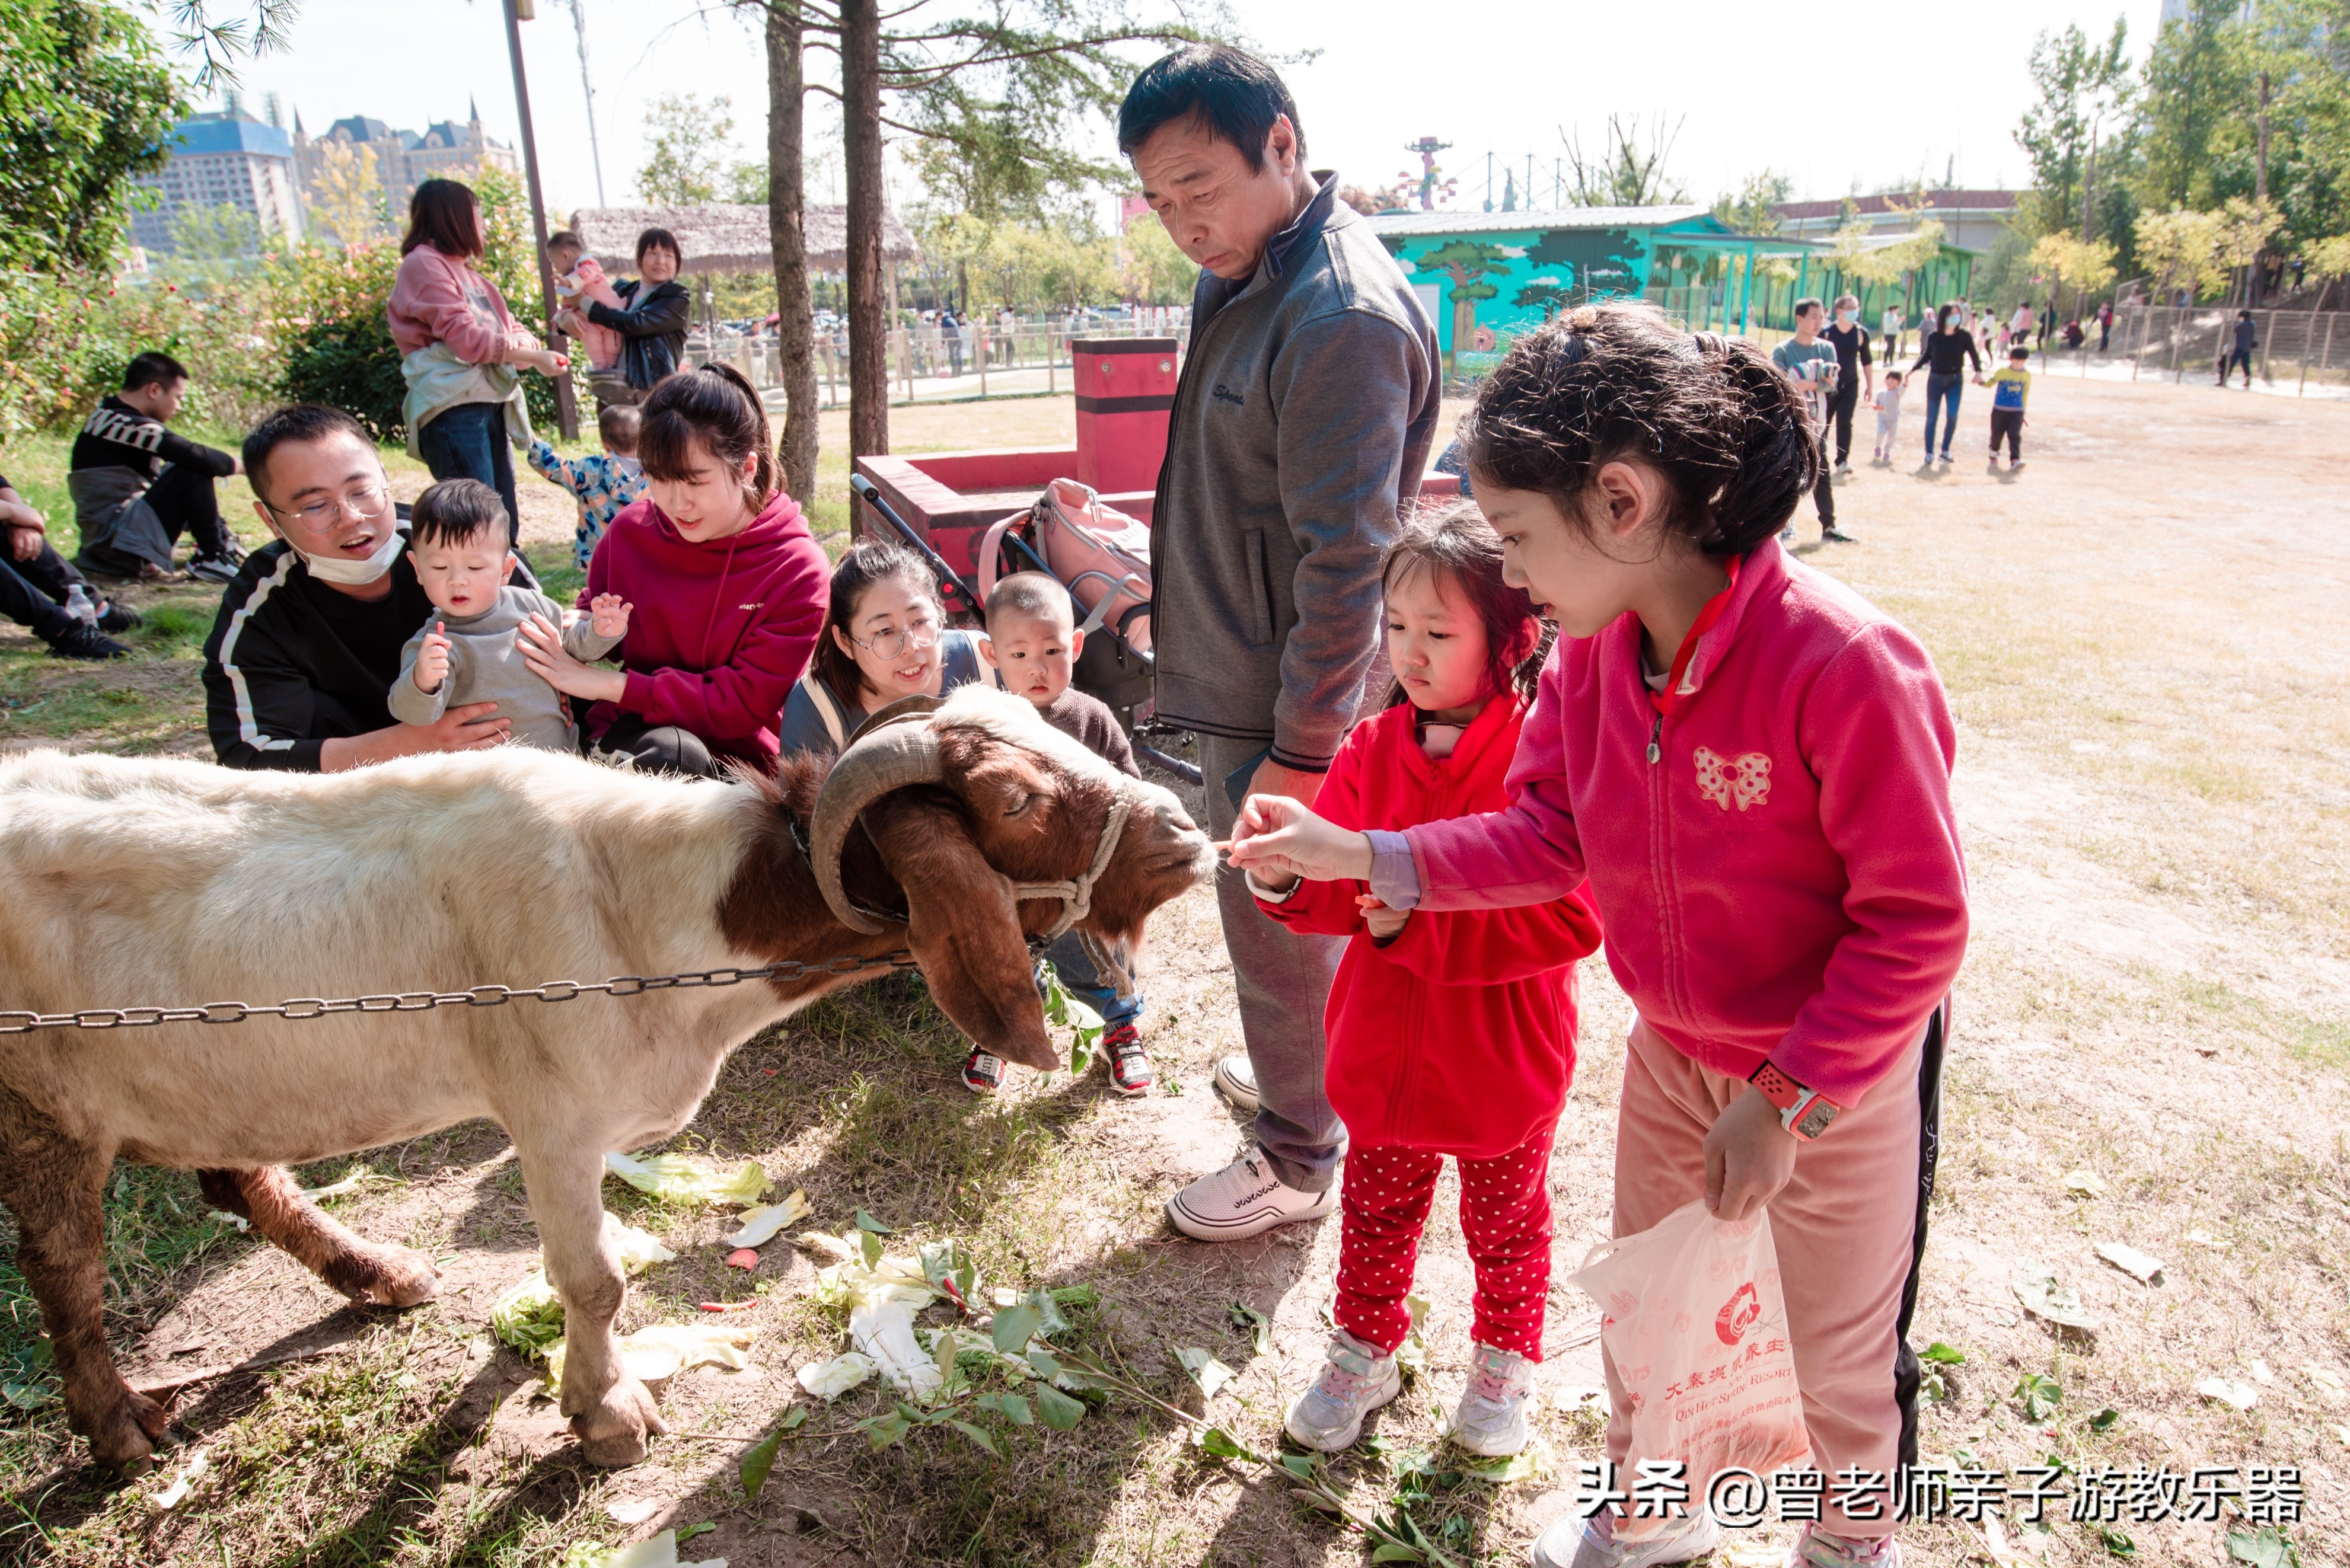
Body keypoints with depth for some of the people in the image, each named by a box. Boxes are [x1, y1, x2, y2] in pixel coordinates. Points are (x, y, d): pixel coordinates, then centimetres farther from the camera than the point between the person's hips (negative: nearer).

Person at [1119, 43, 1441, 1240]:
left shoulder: (1344, 316, -22)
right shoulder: (1244, 280, 10)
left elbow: (1344, 558, -24)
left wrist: (1301, 745, -22)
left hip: (1286, 701, -9)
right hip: (1242, 678, 9)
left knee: (1276, 921, 5)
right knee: (1273, 910, 23)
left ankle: (1298, 1159, 26)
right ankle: (1302, 1073, 45)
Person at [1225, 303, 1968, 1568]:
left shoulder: (1844, 664, -32)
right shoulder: (1592, 648, -11)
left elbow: (1914, 920, -25)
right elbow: (1548, 834, -6)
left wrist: (1787, 1102, -23)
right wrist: (1363, 858, -15)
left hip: (1846, 1064, -5)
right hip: (1674, 1046, 6)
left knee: (1844, 1345, 18)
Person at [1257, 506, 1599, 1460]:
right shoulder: (1374, 750, -5)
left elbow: (1569, 918, -26)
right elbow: (1346, 890, -4)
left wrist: (1422, 923, -30)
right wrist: (1287, 877, -27)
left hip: (1503, 1062, -4)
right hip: (1385, 1052, 4)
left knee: (1506, 1224, 21)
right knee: (1375, 1214, 22)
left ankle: (1505, 1362, 47)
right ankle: (1364, 1352, 46)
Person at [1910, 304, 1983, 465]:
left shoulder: (1964, 336, -6)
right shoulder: (1933, 336, -4)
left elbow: (1974, 355, -3)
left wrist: (1978, 371, -18)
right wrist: (1913, 369, 2)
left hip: (1955, 380, -1)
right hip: (1935, 379, 1)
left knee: (1952, 415, -13)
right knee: (1931, 417, 1)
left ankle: (1946, 450, 2)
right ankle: (1929, 453, 11)